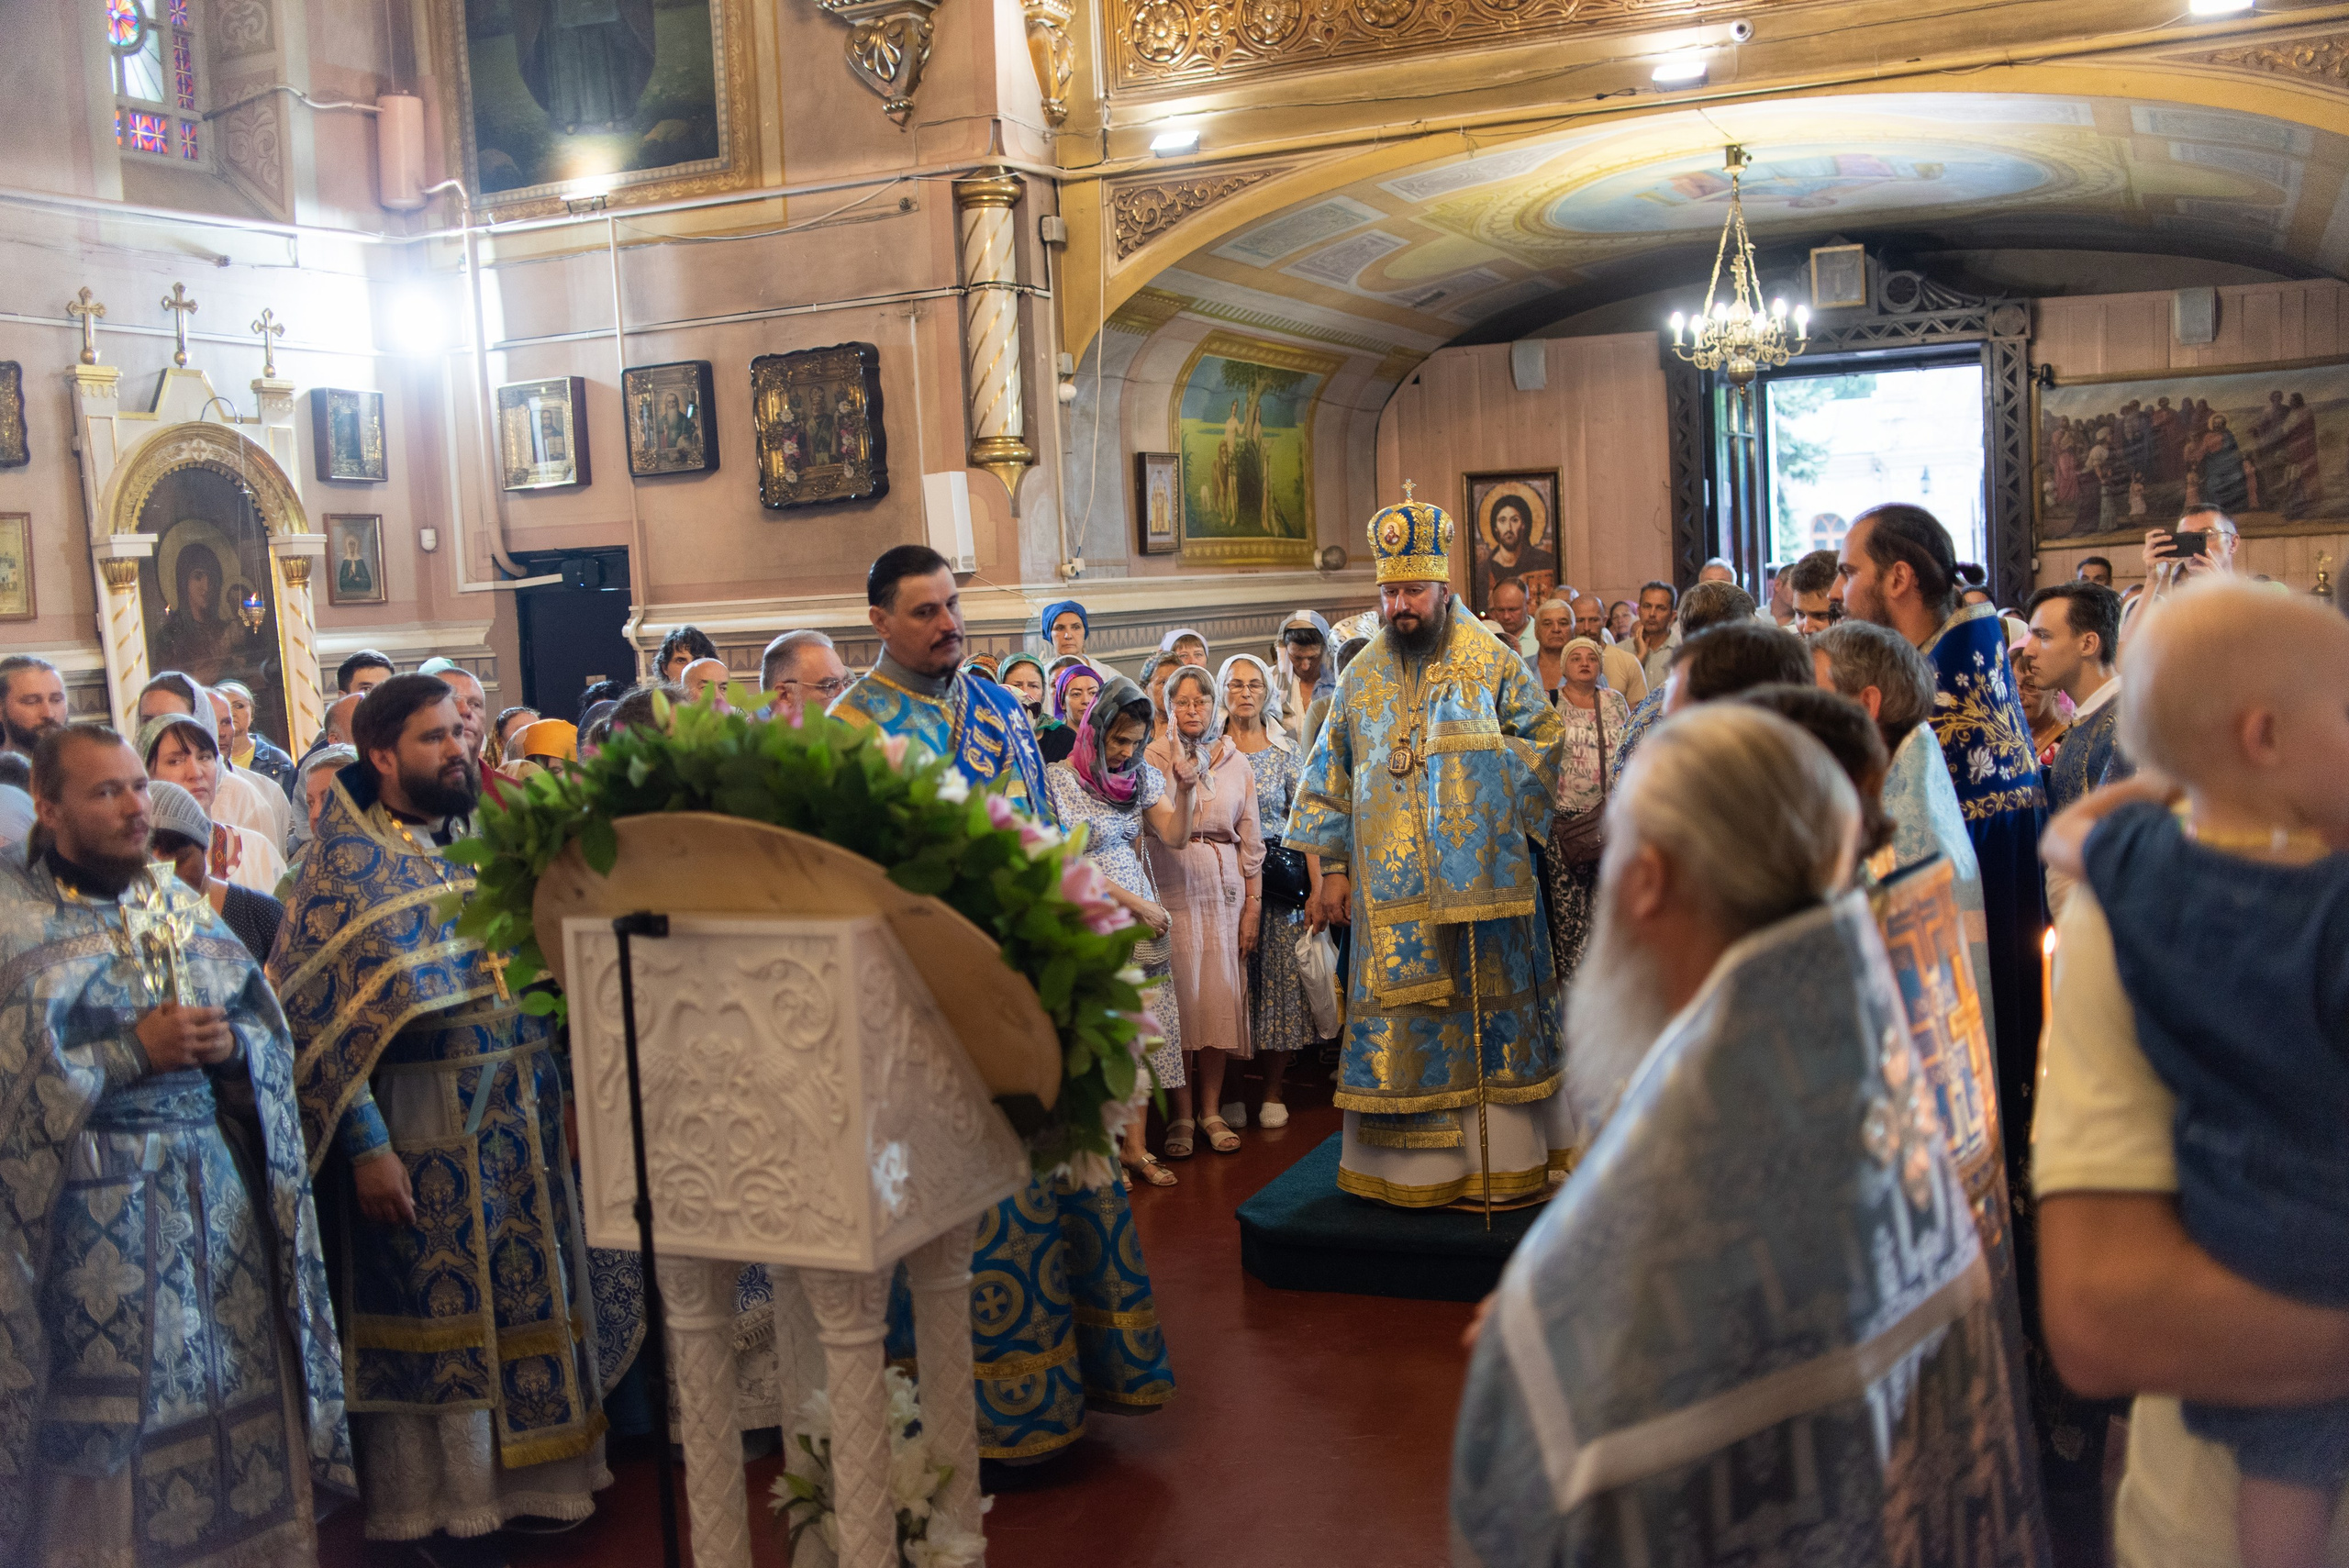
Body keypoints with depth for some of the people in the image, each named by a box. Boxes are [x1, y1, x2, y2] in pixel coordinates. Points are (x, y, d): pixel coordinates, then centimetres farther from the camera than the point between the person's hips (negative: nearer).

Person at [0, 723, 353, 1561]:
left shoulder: (180, 903, 13)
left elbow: (268, 1030, 13)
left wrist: (230, 1044, -7)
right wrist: (135, 1052, -15)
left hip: (219, 1189, 5)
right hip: (93, 1206, -5)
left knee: (242, 1392, 5)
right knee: (113, 1420, -1)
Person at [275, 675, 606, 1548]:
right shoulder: (347, 863, -8)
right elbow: (320, 1018, -12)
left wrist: (559, 1096, 10)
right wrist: (365, 1146, -17)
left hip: (523, 1123, 5)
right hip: (420, 1132, -5)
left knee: (529, 1301, 12)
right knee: (435, 1319, 5)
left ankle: (530, 1479, 27)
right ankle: (434, 1511, 20)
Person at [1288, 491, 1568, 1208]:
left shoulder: (1492, 662, 2)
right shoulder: (1362, 677, 9)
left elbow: (1545, 737, 7)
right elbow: (1330, 776, 11)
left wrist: (1504, 811, -5)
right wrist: (1333, 867, 6)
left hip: (1484, 882, -1)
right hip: (1393, 892, 2)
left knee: (1492, 1009, 3)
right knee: (1403, 1022, 2)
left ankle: (1502, 1156, 13)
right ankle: (1413, 1168, 11)